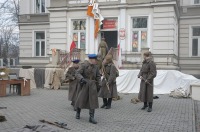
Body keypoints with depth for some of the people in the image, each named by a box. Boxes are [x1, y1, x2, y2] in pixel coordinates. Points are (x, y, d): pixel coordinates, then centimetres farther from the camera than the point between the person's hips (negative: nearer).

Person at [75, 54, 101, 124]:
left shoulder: (96, 66, 6)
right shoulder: (83, 65, -9)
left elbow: (98, 76, 13)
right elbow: (77, 74, -17)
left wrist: (99, 85, 2)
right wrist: (82, 79, -36)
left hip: (92, 85, 4)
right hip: (84, 85, -3)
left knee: (92, 101, -5)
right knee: (81, 99, 5)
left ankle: (91, 118, -4)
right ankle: (78, 113, 32)